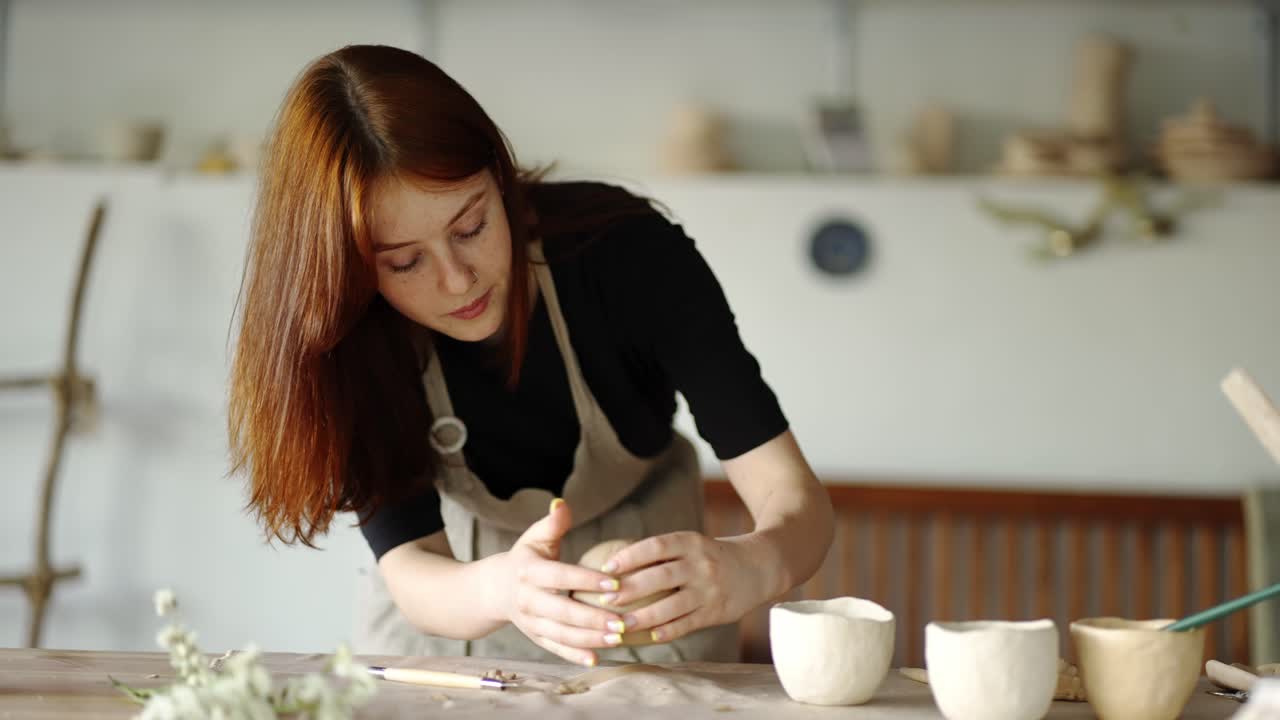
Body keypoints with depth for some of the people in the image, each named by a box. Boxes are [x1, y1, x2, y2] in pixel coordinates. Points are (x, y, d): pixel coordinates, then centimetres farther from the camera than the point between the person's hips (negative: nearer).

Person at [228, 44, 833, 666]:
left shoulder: (629, 253, -25)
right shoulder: (347, 341, -21)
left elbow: (792, 493, -26)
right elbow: (411, 566, -26)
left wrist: (754, 565, -49)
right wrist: (502, 588, -48)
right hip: (457, 600, 1)